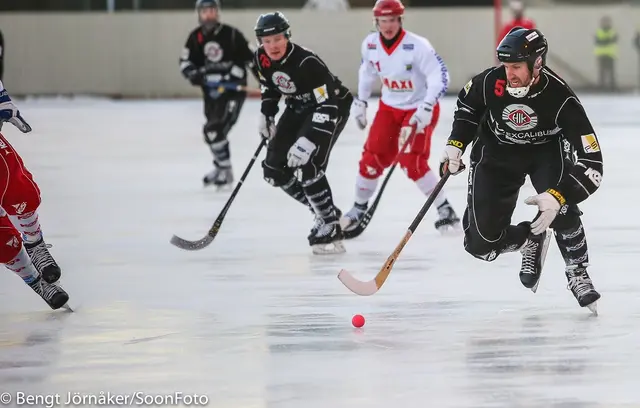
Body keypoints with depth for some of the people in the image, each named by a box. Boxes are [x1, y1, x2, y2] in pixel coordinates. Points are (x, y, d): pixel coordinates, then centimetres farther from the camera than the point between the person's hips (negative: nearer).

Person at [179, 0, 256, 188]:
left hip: (233, 89, -6)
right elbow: (185, 61, 7)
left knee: (215, 130, -19)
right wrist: (193, 73, -12)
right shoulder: (195, 37, 2)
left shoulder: (231, 35, -11)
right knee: (213, 131, 17)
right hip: (211, 90, 6)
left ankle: (225, 171, -9)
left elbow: (251, 57, -5)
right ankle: (221, 167, 37)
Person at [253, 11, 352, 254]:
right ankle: (323, 210, 16)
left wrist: (309, 141, -43)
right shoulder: (262, 59, -11)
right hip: (298, 109, 8)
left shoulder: (307, 63, -33)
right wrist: (266, 115, 4)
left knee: (306, 168, -24)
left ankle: (330, 227, -15)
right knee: (274, 169, 2)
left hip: (332, 106, -8)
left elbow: (328, 106, -36)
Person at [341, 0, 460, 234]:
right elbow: (367, 72, 13)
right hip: (389, 107, 5)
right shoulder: (370, 45, -7)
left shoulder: (417, 46, -25)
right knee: (373, 158, 1)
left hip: (419, 109, -5)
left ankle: (445, 210, -3)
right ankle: (359, 208, 21)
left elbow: (439, 77, -27)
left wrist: (426, 108, -36)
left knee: (412, 163, -16)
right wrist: (360, 101, 14)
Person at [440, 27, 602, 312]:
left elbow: (590, 164, -35)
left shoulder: (561, 100, -34)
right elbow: (466, 106, 2)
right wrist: (456, 144, -6)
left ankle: (577, 274, -8)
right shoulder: (491, 82, -26)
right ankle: (529, 239, 22)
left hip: (546, 151, -2)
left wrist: (557, 196, -47)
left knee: (560, 206, -32)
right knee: (481, 243, -10)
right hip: (496, 154, 2)